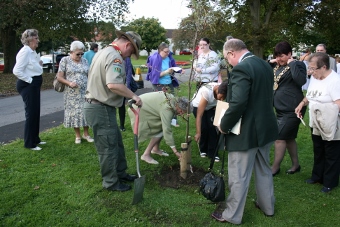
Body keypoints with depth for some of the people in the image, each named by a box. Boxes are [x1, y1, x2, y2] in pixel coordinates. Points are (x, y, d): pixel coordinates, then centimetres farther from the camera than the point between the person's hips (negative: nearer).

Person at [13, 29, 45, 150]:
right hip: (28, 85, -10)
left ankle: (35, 139, 27)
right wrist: (29, 80, -17)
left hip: (34, 85, 10)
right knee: (31, 113, -4)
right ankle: (29, 143, 6)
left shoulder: (32, 52, 11)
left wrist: (39, 64, 5)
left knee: (36, 112, 15)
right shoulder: (25, 51, -18)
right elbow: (17, 71, -24)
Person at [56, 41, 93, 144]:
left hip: (85, 92, 3)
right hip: (72, 94, -2)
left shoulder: (84, 61, 8)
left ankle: (86, 134, 18)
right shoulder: (65, 60, -2)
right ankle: (78, 135, 17)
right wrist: (69, 83, -21)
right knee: (74, 113, 3)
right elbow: (59, 77, -4)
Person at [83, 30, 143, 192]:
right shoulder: (115, 57, -18)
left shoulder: (103, 52, 15)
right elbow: (113, 85, -31)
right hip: (102, 109, -10)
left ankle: (120, 173, 33)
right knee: (108, 147, 3)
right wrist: (133, 96, -20)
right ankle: (111, 182, 16)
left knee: (116, 142, 20)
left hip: (94, 105, 10)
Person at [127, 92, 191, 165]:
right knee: (160, 131, -13)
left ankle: (155, 149, 19)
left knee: (163, 127, 3)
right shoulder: (167, 109, -32)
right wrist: (175, 152, -32)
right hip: (140, 111, -9)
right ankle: (146, 155, -6)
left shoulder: (173, 99, -7)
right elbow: (167, 131, -34)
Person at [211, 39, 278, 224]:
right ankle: (267, 206, 40)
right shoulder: (265, 65, 7)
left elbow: (238, 104, -29)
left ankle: (232, 215, 20)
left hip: (246, 132, -9)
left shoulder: (241, 69, -22)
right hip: (265, 127, 9)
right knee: (264, 170, 24)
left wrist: (224, 125, -16)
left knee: (238, 177, 5)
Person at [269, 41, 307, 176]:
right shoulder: (277, 67, 11)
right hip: (281, 109, 9)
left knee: (280, 138, -6)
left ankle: (275, 168, 6)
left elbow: (301, 80, -28)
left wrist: (292, 63, -21)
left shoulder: (297, 65, -9)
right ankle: (295, 165, 30)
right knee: (289, 138, 17)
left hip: (292, 110, -8)